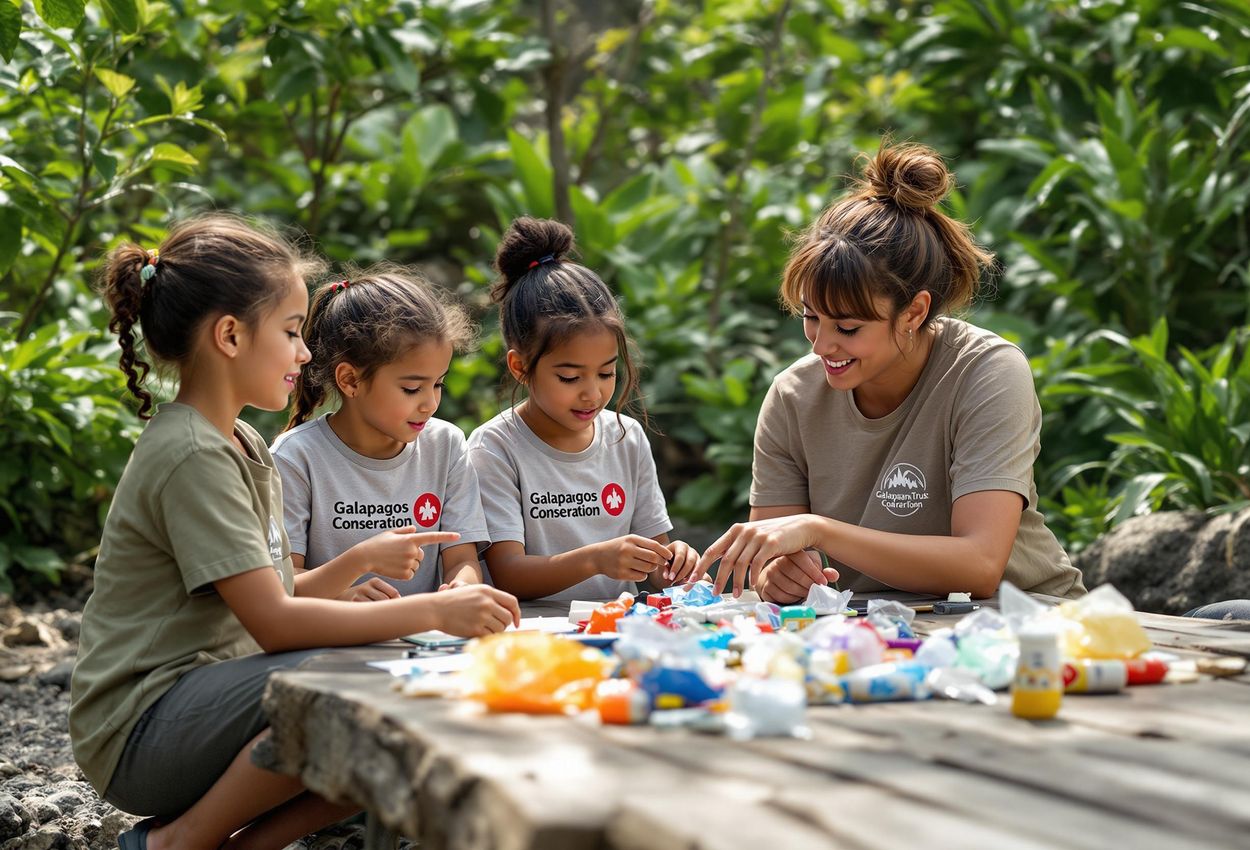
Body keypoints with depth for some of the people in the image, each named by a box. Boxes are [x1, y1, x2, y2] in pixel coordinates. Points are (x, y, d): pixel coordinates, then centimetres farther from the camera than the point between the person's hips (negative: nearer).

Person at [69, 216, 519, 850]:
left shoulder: (240, 443, 13)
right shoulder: (191, 456, -17)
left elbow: (271, 593, 10)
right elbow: (275, 623, -24)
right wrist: (433, 611, -22)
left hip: (203, 698, 9)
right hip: (141, 735, -9)